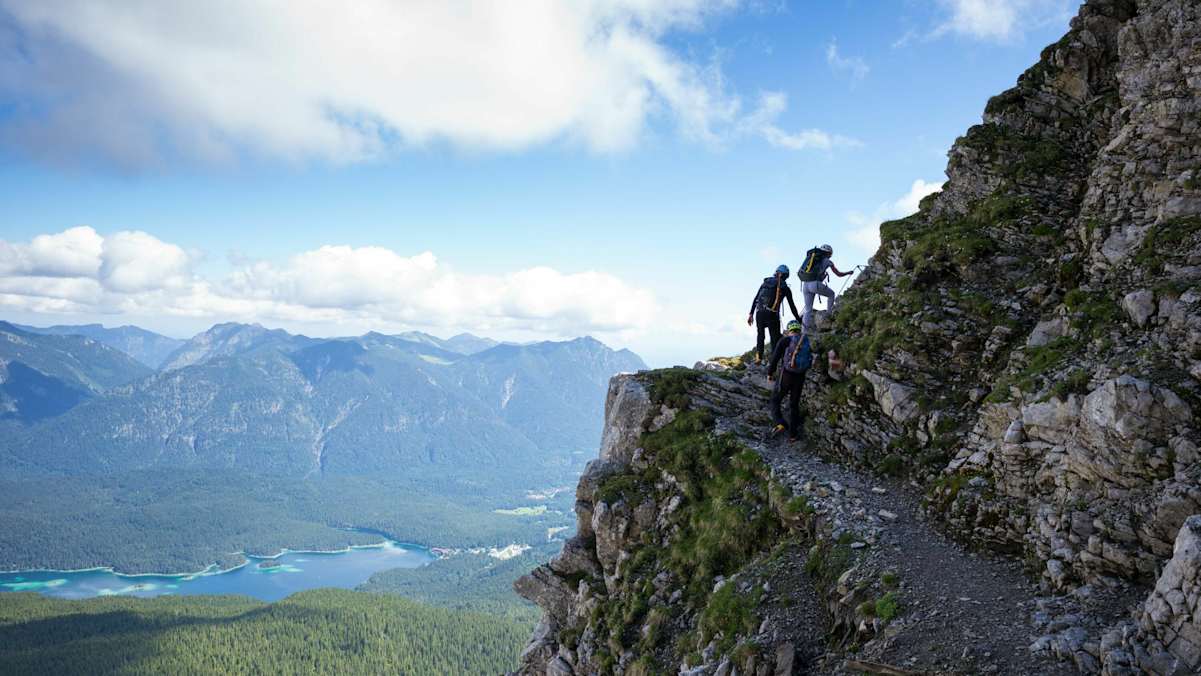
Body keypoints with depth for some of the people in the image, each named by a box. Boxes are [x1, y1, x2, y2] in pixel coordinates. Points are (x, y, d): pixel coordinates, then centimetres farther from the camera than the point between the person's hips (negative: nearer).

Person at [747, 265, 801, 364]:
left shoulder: (765, 282, 16)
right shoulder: (785, 288, 7)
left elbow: (755, 299, 12)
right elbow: (792, 306, 8)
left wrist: (751, 314, 14)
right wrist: (798, 320, 15)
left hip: (759, 313, 3)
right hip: (772, 315, -3)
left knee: (760, 334, 20)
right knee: (775, 338, 4)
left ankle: (758, 357, 6)